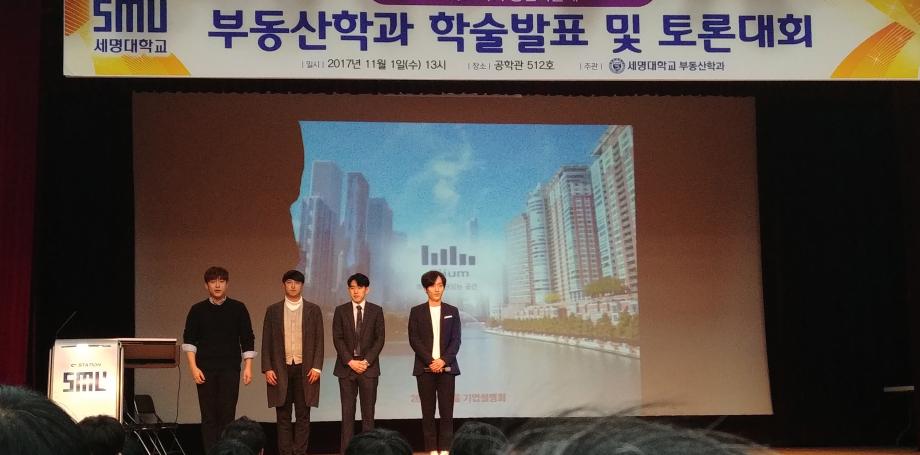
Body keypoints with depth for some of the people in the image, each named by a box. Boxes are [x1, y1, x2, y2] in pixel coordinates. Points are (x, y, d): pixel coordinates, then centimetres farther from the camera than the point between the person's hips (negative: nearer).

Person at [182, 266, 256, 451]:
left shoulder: (238, 308, 4)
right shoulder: (198, 310, 5)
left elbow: (248, 340, 4)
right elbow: (188, 341, 3)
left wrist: (248, 367, -2)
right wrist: (193, 367, -6)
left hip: (230, 369, -1)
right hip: (205, 370, 1)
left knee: (227, 414, -5)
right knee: (208, 416, 1)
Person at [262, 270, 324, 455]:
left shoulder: (313, 310, 5)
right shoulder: (273, 310, 7)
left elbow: (319, 341, 4)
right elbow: (266, 342, 6)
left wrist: (316, 367, -5)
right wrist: (267, 369, -2)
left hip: (305, 370, -1)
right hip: (280, 370, 1)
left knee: (303, 416, 1)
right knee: (283, 417, 3)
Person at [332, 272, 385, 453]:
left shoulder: (376, 311, 5)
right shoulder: (341, 310, 6)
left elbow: (379, 339, 1)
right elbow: (337, 339, 1)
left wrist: (366, 361, -10)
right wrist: (350, 361, -9)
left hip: (368, 366, 0)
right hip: (346, 366, 0)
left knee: (368, 411, 0)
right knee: (347, 412, 0)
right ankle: (346, 450, 0)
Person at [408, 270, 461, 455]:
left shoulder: (452, 311, 9)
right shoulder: (416, 312, 5)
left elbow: (456, 340, 2)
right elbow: (414, 339, -2)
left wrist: (443, 360, -12)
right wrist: (430, 361, -12)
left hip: (446, 368, 1)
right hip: (425, 369, 0)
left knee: (447, 412, -3)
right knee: (428, 412, 0)